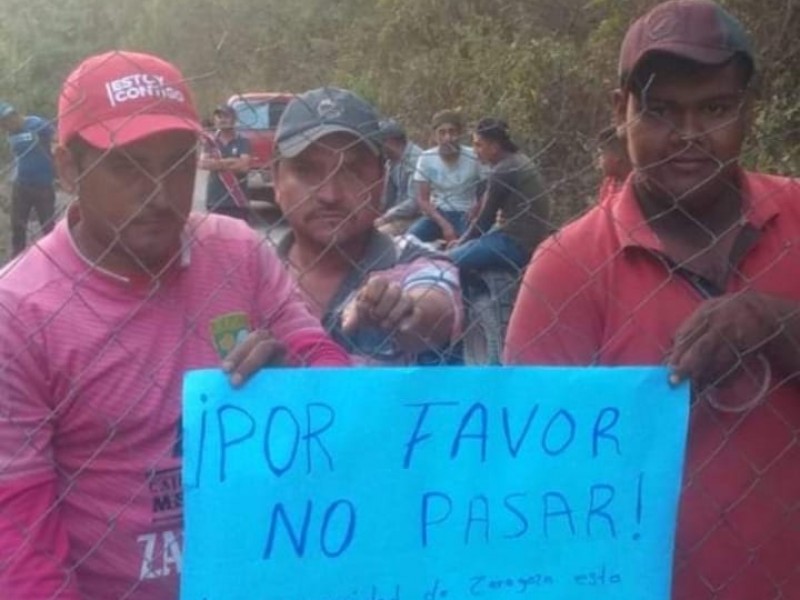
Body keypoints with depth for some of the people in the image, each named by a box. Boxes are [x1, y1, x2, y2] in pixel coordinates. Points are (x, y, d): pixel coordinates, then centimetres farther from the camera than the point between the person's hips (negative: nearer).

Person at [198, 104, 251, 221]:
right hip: (215, 200, 3)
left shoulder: (242, 141, 0)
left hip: (238, 201, -3)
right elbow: (203, 163, -7)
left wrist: (217, 163, -6)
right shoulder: (210, 141, 8)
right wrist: (232, 162, -11)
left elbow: (244, 165, -13)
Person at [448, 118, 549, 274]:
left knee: (451, 260, -15)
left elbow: (485, 218, -10)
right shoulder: (518, 160, 13)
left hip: (516, 244, -10)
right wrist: (464, 240, 15)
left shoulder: (502, 171, -16)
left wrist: (461, 244, 5)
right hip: (530, 240, 10)